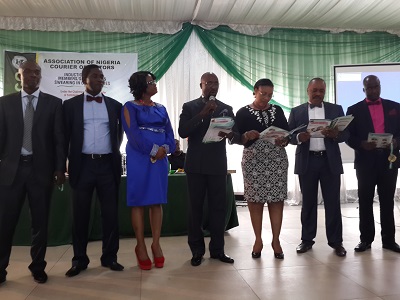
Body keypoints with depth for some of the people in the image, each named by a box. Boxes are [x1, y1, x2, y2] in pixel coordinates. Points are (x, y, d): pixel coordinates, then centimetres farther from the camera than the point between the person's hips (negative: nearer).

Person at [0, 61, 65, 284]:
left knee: (40, 221, 7)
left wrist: (60, 168, -4)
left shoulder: (54, 103, 6)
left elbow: (59, 138, 2)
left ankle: (38, 267, 22)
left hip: (41, 169, 0)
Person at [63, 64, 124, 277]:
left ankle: (109, 256, 18)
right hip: (83, 165, -1)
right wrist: (63, 164, 1)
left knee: (110, 212, 5)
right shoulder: (71, 104, 5)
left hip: (108, 165, 1)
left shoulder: (115, 105, 9)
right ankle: (79, 259, 18)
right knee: (80, 214, 5)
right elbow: (65, 135, 4)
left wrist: (114, 149, 11)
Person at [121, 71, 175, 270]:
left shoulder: (161, 108, 17)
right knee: (139, 202, 0)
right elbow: (133, 133, -10)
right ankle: (140, 246, 8)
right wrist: (153, 150, -17)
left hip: (161, 158, 5)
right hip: (139, 158, -4)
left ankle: (156, 244, 14)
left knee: (157, 201, 5)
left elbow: (169, 132, 9)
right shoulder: (130, 107, 2)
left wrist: (165, 148, -11)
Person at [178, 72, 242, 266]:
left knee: (219, 207, 4)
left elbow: (238, 136, 4)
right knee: (195, 208, 4)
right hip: (196, 165, -1)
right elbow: (182, 132, -10)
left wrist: (230, 135, -20)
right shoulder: (189, 107, 4)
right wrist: (202, 114, -18)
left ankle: (217, 249, 16)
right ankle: (197, 250, 15)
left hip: (218, 165, 2)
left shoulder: (226, 109, 10)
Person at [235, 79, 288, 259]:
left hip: (277, 160, 2)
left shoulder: (277, 110, 10)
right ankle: (258, 240, 16)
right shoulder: (243, 113, 2)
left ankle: (276, 240, 11)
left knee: (277, 200, 1)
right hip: (253, 161, -2)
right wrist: (247, 136, -23)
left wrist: (284, 140, -13)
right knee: (255, 200, 2)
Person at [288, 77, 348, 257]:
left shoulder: (336, 109, 9)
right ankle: (307, 239, 17)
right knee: (308, 202, 7)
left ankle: (336, 241, 12)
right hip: (307, 162, 0)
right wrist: (299, 137, -19)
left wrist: (335, 134, -20)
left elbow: (346, 134, 2)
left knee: (333, 202, 2)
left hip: (330, 161, 0)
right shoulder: (296, 111, 8)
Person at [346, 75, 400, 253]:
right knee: (365, 201, 4)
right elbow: (349, 137, 1)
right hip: (365, 161, -1)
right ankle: (366, 239, 11)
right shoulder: (354, 110, 5)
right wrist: (361, 144, -18)